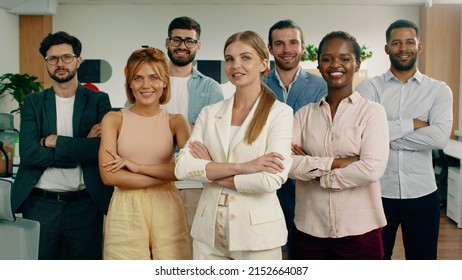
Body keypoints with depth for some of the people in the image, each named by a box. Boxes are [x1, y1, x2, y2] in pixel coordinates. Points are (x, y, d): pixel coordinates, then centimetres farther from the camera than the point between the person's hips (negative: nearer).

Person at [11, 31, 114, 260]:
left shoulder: (99, 101, 3)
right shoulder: (33, 102, 6)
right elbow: (28, 153, -9)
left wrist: (53, 141, -10)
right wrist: (81, 148, -13)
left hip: (85, 205, 0)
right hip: (40, 204, 1)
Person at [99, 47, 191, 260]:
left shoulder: (176, 122, 5)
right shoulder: (114, 119, 4)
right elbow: (109, 175, -8)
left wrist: (137, 166, -13)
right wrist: (168, 173, -10)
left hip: (166, 211, 1)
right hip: (125, 212, 0)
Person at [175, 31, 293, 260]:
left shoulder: (280, 113, -7)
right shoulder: (209, 113, 5)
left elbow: (271, 180, -19)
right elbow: (182, 167, -7)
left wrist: (210, 173, -9)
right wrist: (241, 166, -18)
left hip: (257, 231, -3)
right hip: (208, 229, 4)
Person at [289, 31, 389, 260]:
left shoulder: (372, 112, -3)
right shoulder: (304, 114, 6)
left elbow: (372, 169, -16)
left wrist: (310, 167, -9)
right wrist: (336, 162, -15)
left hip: (358, 230, -2)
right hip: (308, 229, 3)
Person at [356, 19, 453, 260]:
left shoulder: (439, 90, 2)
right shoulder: (369, 88, -1)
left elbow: (440, 137, -15)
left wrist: (387, 136, -14)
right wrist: (412, 123, -13)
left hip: (422, 193, 1)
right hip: (378, 192, 0)